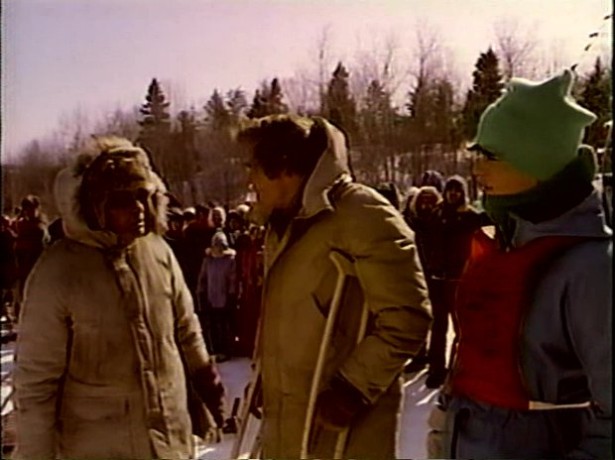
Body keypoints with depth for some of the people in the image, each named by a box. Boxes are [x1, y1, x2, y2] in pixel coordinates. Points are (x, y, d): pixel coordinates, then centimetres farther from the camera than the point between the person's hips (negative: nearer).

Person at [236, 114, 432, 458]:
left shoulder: (362, 216, -17)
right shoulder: (285, 226, 12)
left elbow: (407, 319, -21)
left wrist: (352, 388, -20)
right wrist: (266, 381, 17)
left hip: (342, 425, -9)